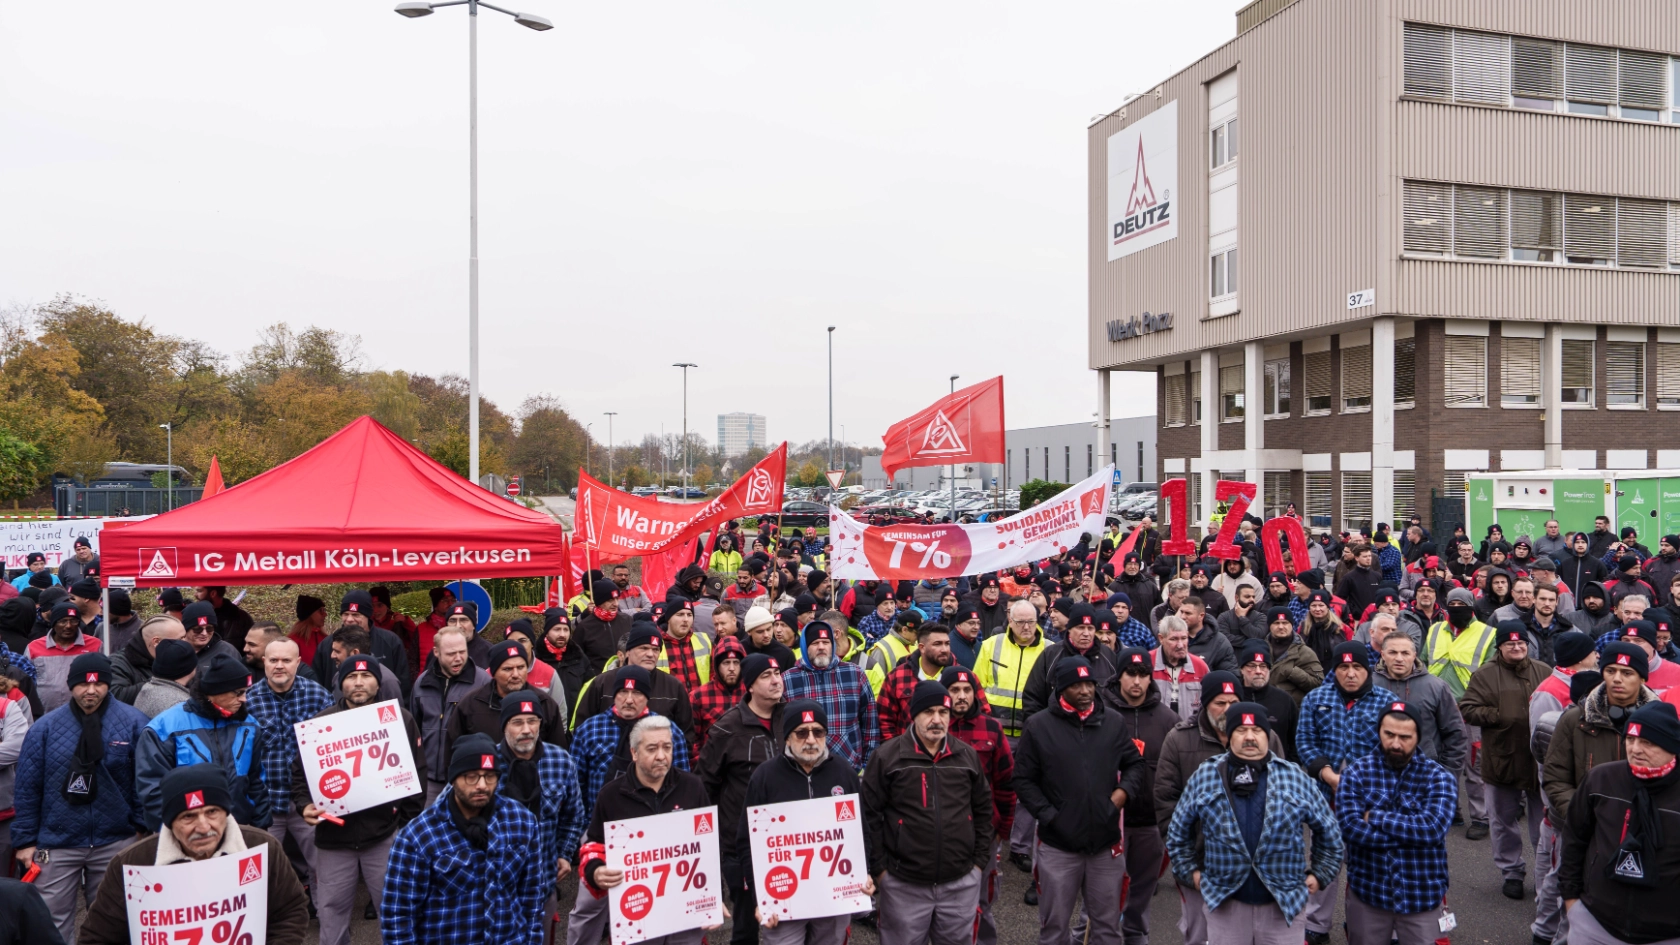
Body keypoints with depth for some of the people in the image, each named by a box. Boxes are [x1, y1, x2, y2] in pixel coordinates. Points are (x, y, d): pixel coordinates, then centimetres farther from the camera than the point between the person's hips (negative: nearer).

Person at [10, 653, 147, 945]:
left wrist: (144, 830, -5)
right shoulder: (45, 727, -1)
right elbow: (26, 788, 1)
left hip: (116, 843, 0)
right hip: (55, 843, 0)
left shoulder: (133, 723, -4)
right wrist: (24, 840, -2)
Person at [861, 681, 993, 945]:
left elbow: (983, 810, 12)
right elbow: (869, 814, -5)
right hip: (903, 885, -3)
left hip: (961, 883, 3)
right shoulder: (888, 756, -8)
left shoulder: (967, 756, 4)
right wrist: (878, 867, -6)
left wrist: (980, 860, 9)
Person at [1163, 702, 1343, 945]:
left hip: (1285, 904, 0)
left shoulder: (1296, 778, 2)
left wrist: (1321, 875, 9)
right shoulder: (1203, 778, 2)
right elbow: (1178, 831, 13)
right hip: (1224, 902, 0)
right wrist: (1190, 872, 8)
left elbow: (1329, 830, 13)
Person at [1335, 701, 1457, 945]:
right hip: (1367, 893, 1)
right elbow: (1349, 827, -17)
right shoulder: (1356, 772, -3)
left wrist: (1375, 817, -16)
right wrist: (1409, 834, -19)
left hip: (1422, 897, -1)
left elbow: (1433, 828, -20)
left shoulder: (1439, 778, -4)